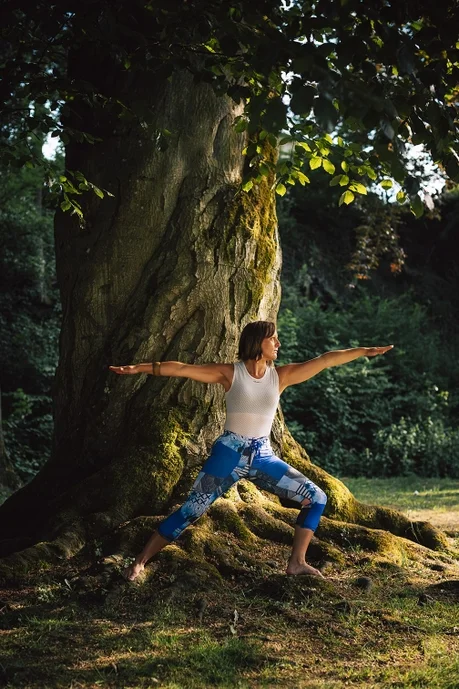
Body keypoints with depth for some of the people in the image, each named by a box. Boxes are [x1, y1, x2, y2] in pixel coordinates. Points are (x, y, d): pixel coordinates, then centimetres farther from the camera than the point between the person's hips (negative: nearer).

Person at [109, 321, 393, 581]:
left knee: (316, 498, -1)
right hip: (230, 453, -4)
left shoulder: (281, 375, 3)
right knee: (190, 511, -7)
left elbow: (325, 360, -1)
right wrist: (139, 368, -16)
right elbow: (182, 369, -10)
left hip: (263, 456, 5)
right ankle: (140, 561, 4)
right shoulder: (230, 373, -6)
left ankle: (297, 562, 7)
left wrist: (364, 351, -4)